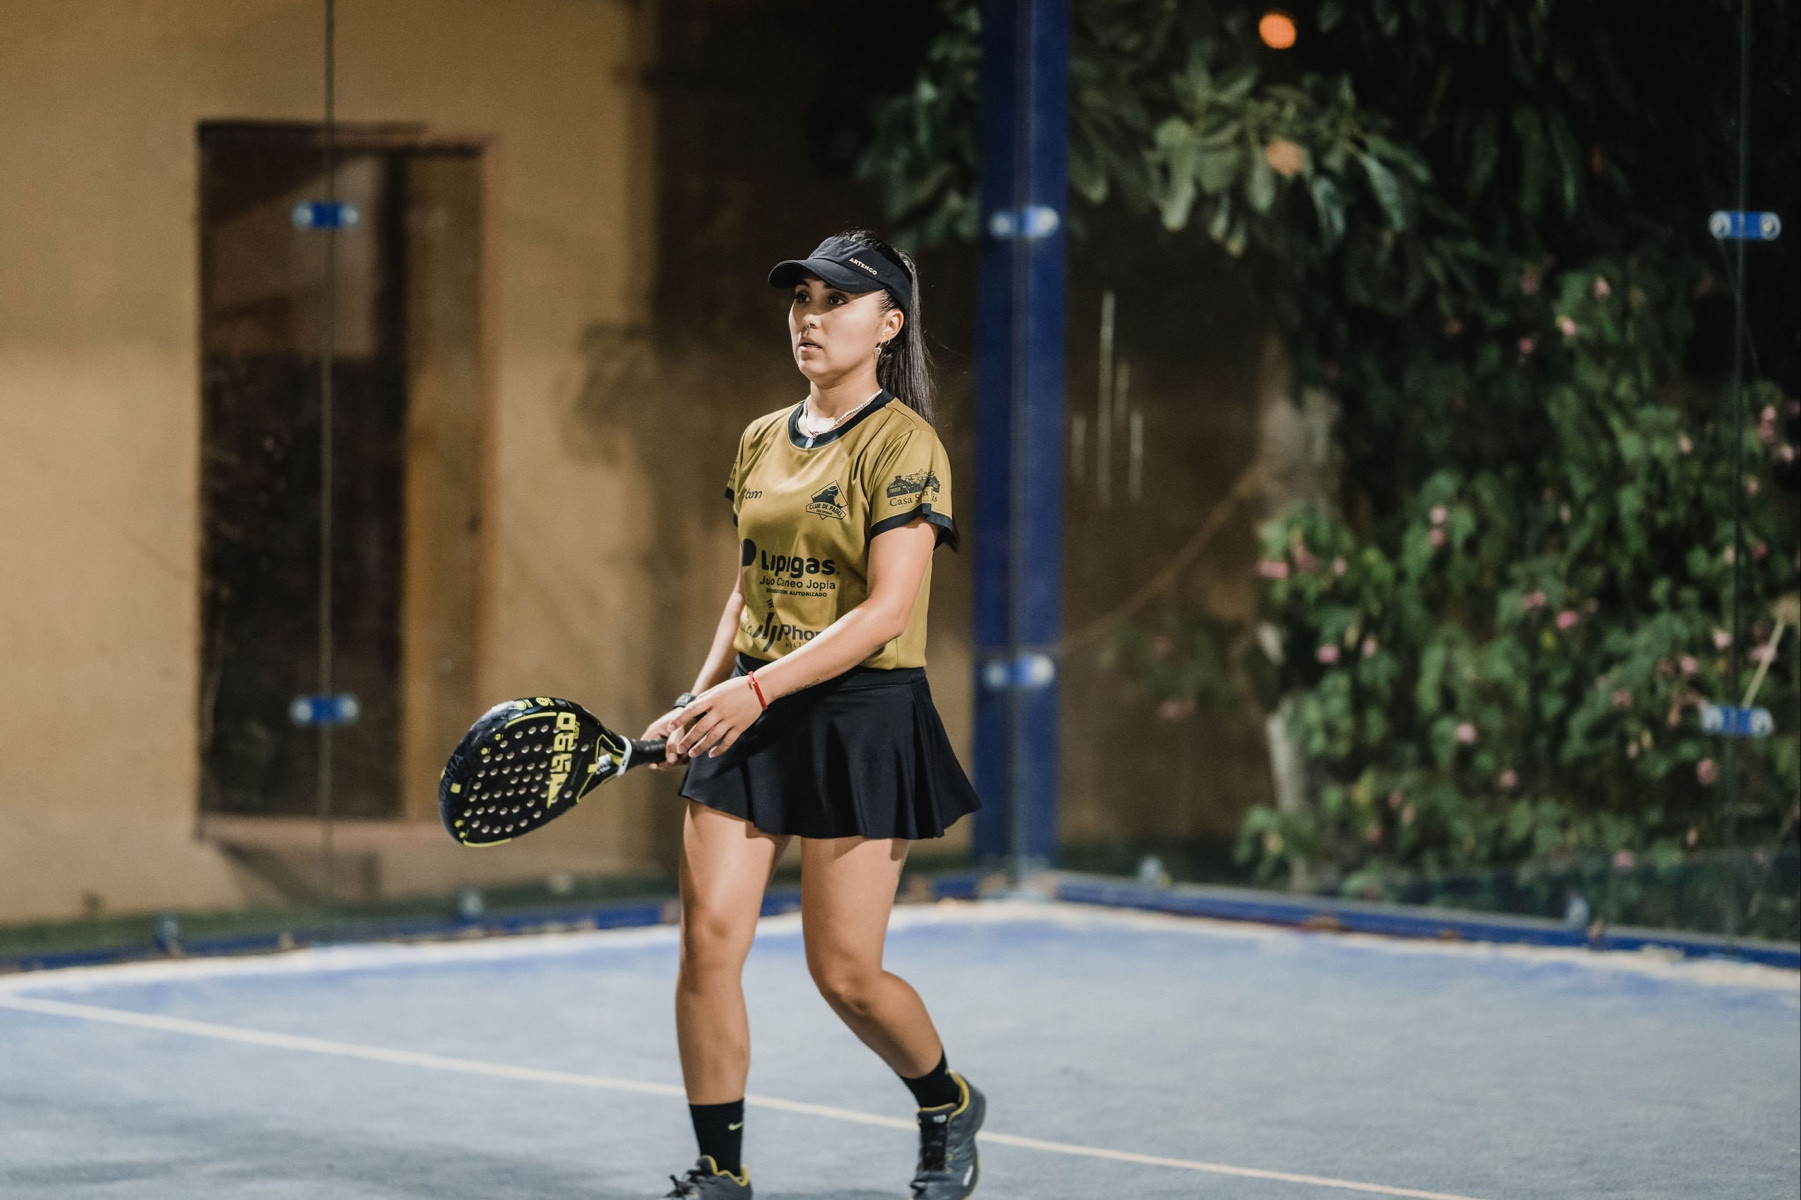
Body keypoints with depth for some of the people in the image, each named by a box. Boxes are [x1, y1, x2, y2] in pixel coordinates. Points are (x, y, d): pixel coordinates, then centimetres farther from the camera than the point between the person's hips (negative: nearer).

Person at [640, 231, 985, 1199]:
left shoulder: (904, 447, -10)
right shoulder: (762, 442, 11)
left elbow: (885, 612, -17)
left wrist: (756, 688, -22)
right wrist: (701, 699, 8)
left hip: (860, 719, -6)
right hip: (749, 717, 6)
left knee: (844, 973, -2)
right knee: (708, 939, -6)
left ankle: (949, 1107, 27)